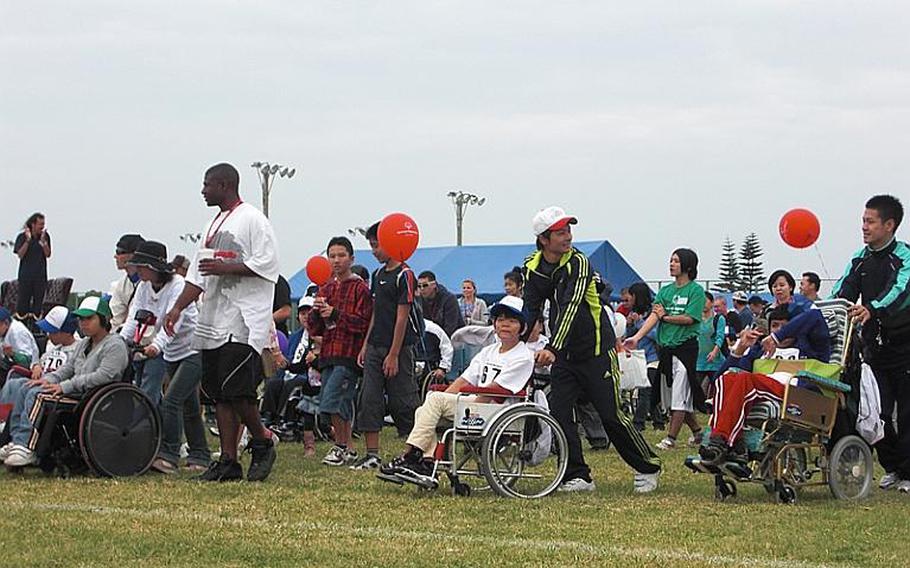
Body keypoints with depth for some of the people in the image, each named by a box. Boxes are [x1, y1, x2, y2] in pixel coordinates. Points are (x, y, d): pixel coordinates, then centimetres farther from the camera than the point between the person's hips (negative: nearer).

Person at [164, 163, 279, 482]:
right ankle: (228, 462, 7)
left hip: (243, 322, -9)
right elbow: (198, 274, 21)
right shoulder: (214, 225, 21)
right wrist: (178, 308, 11)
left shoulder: (253, 220, -6)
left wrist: (225, 268, -18)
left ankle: (262, 442, 6)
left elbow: (266, 264, -15)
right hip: (213, 322, 9)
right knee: (219, 394, 5)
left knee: (237, 390, -15)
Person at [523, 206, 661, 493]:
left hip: (596, 350, -5)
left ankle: (647, 468, 14)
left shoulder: (578, 262, -18)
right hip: (563, 354, 5)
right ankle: (578, 477, 5)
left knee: (611, 415, -3)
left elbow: (570, 307, -29)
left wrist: (552, 348, -39)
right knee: (559, 413, -5)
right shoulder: (533, 268, 1)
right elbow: (530, 311, 2)